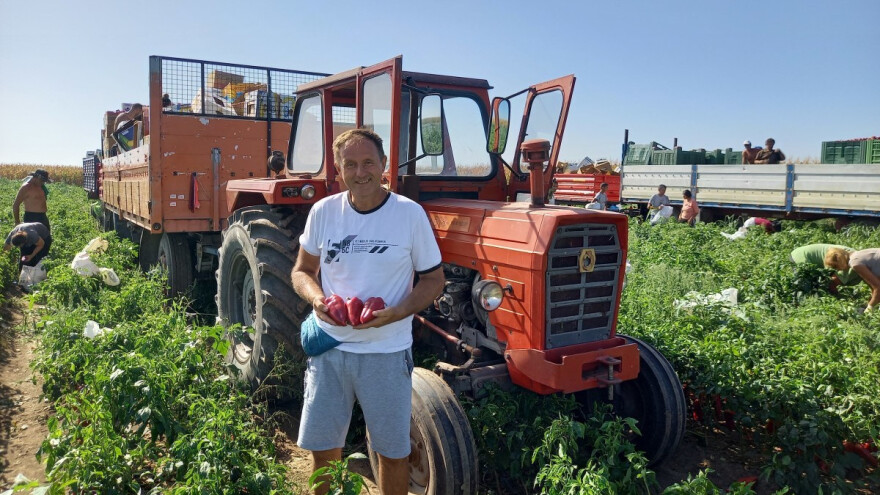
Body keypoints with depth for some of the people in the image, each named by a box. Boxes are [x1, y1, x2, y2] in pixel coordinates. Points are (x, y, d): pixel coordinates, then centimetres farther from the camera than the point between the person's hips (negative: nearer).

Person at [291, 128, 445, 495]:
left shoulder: (410, 214, -8)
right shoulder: (323, 211, -1)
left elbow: (433, 279, -2)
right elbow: (302, 270, 9)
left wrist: (396, 313, -19)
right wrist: (317, 299, -13)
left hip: (387, 352, -2)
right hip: (329, 347, 2)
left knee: (392, 451, 11)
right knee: (323, 449, 14)